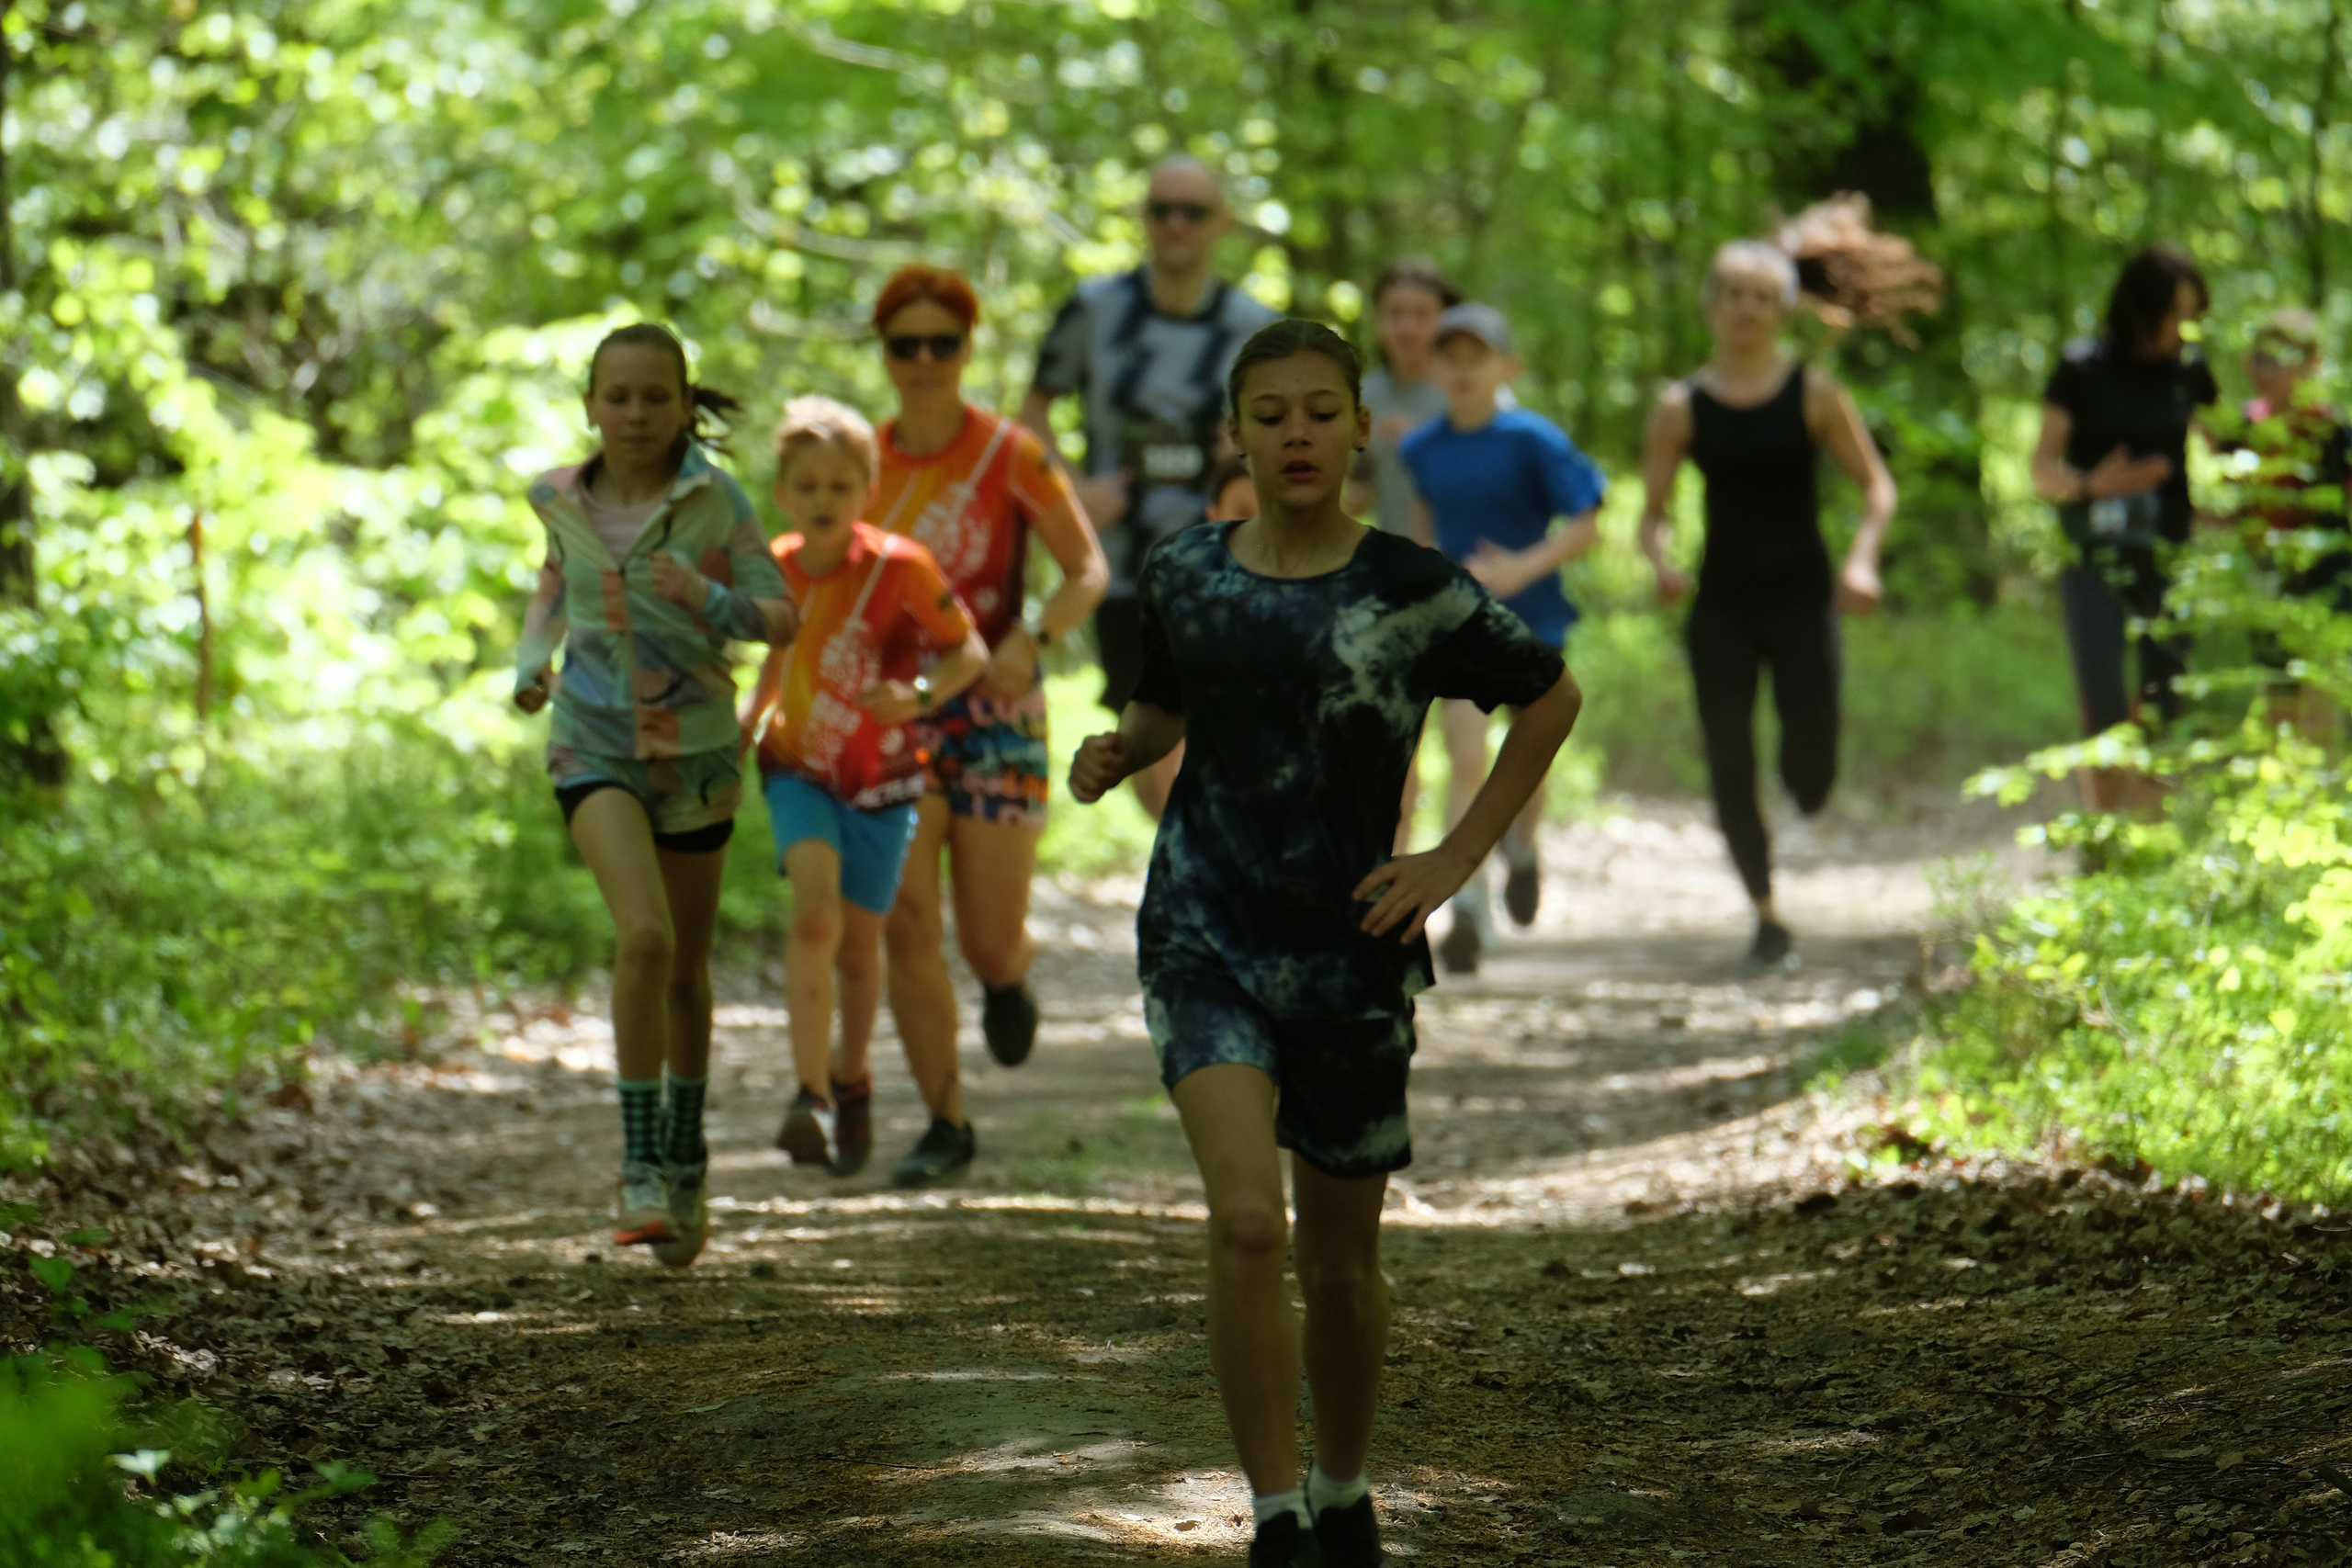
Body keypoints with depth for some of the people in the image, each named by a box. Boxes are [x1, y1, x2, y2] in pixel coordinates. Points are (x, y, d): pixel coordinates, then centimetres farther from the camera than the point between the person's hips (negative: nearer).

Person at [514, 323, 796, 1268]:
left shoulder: (715, 500, -10)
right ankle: (640, 1165, -15)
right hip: (595, 746, 0)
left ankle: (684, 1165, 35)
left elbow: (782, 619, -9)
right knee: (644, 936, -23)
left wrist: (711, 602, -29)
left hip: (696, 749, 0)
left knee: (688, 968, 13)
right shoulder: (561, 499, -1)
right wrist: (532, 658, 4)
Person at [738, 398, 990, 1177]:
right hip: (799, 769, 1)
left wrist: (920, 694, -29)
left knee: (859, 945, 10)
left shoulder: (900, 567, -19)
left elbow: (970, 651, -11)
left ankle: (851, 1078, 39)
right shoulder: (775, 568, -6)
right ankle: (810, 1095, -28)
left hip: (878, 778, -1)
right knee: (814, 913, -23)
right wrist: (743, 727, 5)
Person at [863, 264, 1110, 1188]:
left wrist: (1032, 640, -24)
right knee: (905, 924, -9)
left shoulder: (1010, 455, -7)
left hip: (994, 707, -2)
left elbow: (1088, 571, -6)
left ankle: (1008, 976, 38)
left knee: (989, 943, -2)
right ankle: (946, 1124, 2)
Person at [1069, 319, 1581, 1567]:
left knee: (1342, 1263, 11)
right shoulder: (1182, 578, 1)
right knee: (1245, 1220, -21)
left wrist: (1457, 859, 2)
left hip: (1352, 951, 0)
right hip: (1206, 938, 0)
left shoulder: (1412, 593, -6)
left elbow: (1550, 700, 7)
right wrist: (1118, 754, -2)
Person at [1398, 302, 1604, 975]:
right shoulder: (1423, 448, 1)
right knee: (1465, 755, -14)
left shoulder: (1534, 441, -13)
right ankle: (1468, 907, -15)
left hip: (1532, 620, -1)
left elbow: (1586, 527, -14)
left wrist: (1524, 567, -26)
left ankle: (1522, 850, 45)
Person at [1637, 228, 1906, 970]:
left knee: (1810, 772, -7)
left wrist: (1862, 558, -15)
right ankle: (1766, 914, 11)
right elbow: (1654, 513, 6)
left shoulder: (1814, 394, -1)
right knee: (1729, 763, -5)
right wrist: (1662, 561, -15)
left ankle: (1804, 782, 33)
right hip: (1721, 607, 1)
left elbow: (1877, 485, 2)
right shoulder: (1681, 407, 2)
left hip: (1801, 598, -1)